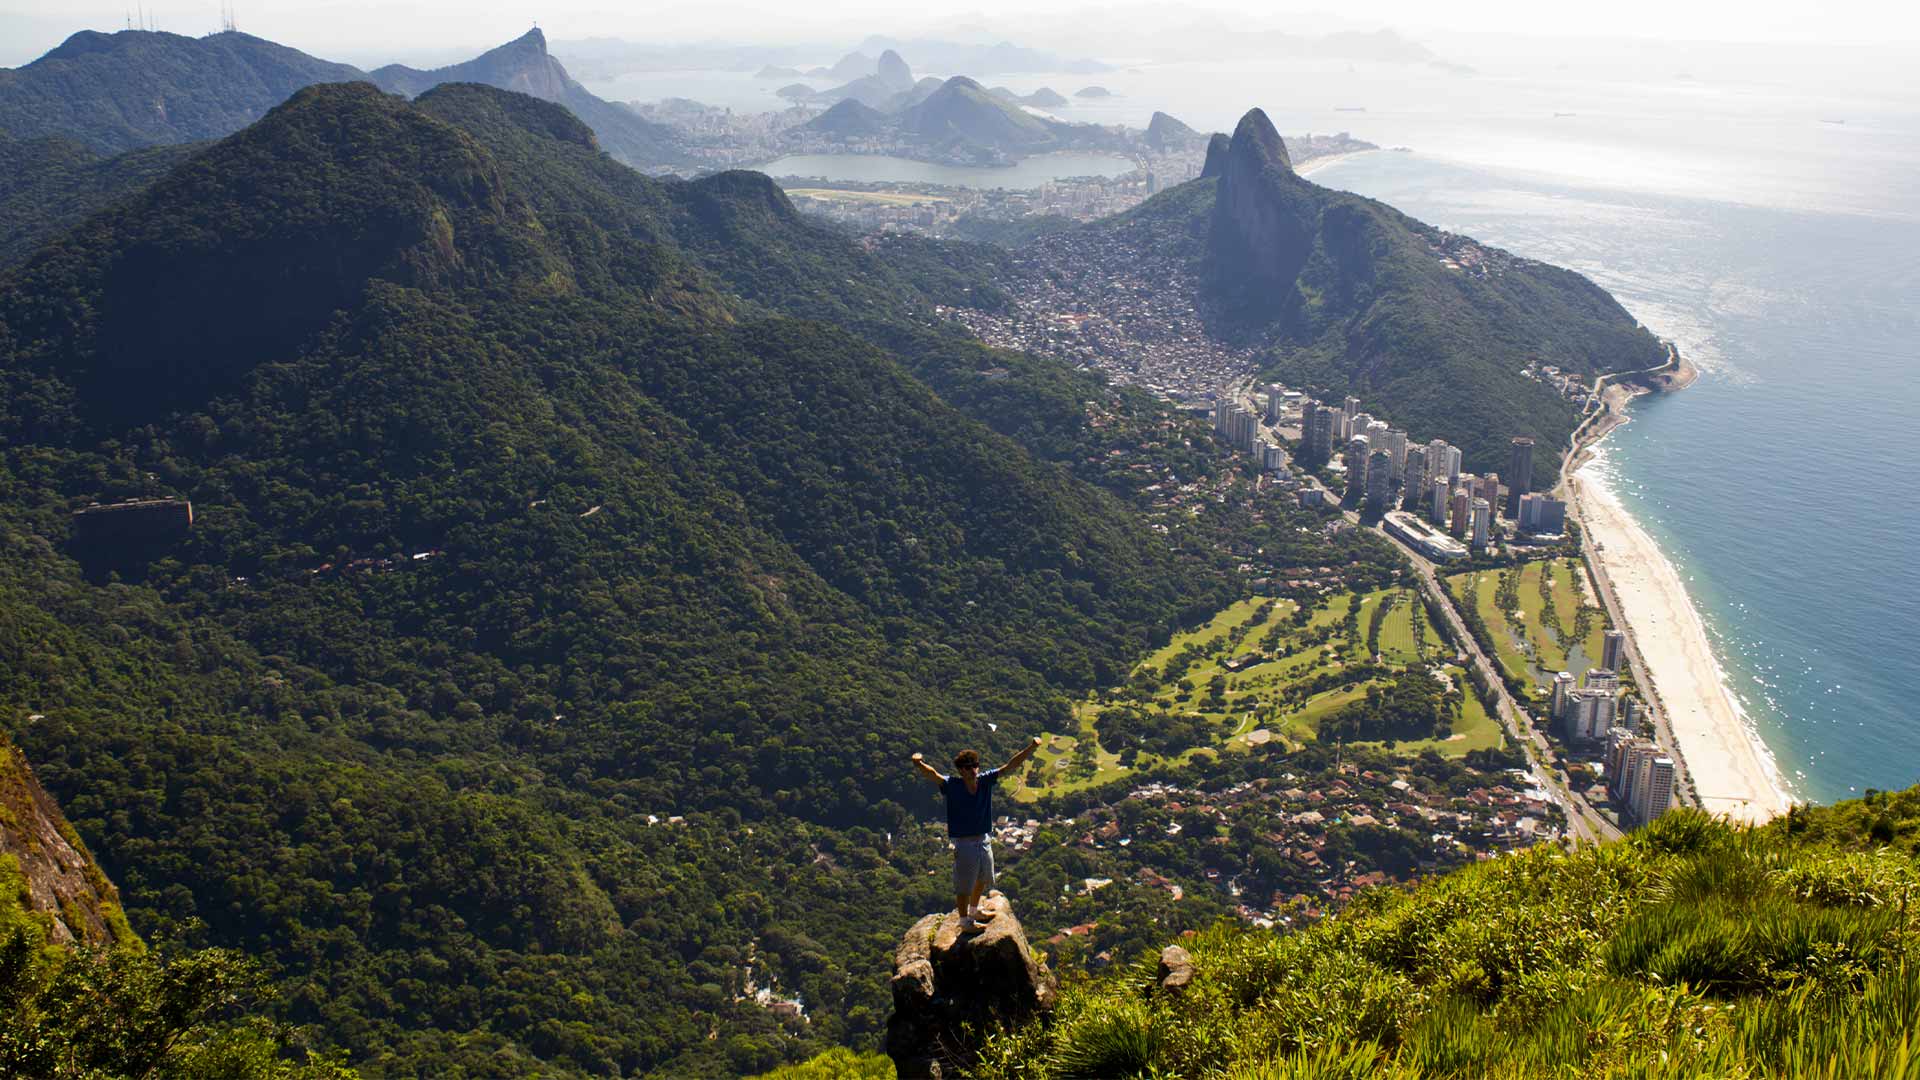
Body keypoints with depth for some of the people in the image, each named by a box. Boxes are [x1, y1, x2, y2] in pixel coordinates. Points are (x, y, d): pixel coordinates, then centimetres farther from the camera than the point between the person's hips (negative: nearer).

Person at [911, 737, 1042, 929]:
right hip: (964, 843, -6)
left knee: (981, 879, 25)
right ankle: (965, 920, 29)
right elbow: (932, 775, -35)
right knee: (964, 886, 9)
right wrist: (920, 765, -57)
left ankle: (974, 910, 49)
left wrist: (1031, 748, -15)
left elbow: (1010, 765, -7)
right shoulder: (952, 785, -19)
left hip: (983, 841, 6)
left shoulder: (985, 780, -8)